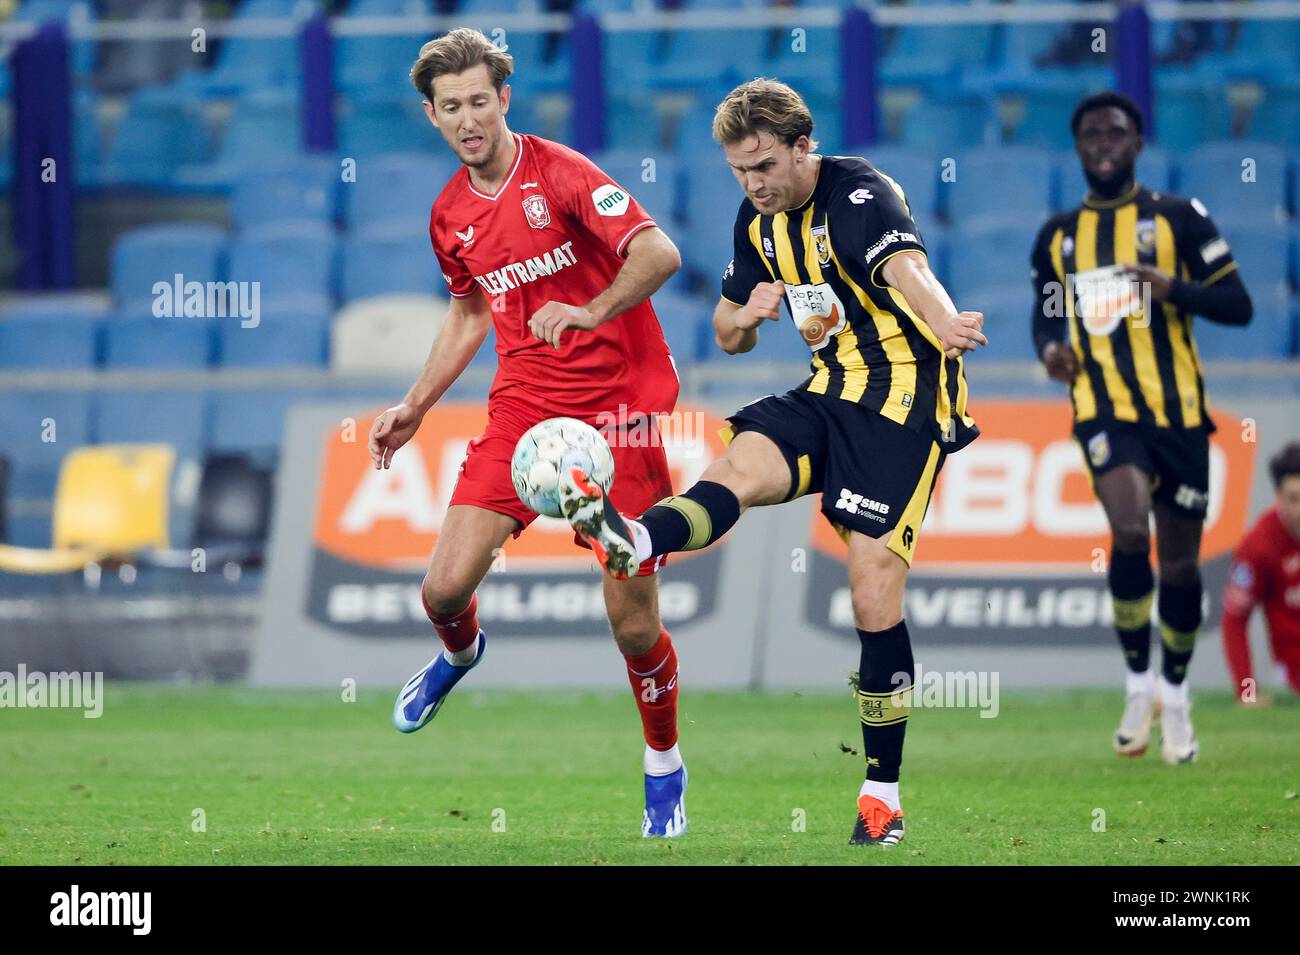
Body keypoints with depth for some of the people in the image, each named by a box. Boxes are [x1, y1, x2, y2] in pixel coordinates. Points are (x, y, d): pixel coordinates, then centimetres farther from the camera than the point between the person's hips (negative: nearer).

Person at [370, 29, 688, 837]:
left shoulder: (559, 175, -12)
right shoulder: (450, 216, 8)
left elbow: (660, 254, -22)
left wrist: (589, 312, -35)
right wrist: (416, 406, 20)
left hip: (615, 409, -4)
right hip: (523, 407, 5)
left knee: (634, 624, -4)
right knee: (446, 586, -10)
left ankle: (665, 769, 21)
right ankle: (460, 654, 28)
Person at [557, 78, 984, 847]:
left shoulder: (860, 194, -16)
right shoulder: (759, 220, 8)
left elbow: (909, 270, -38)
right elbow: (730, 334, 19)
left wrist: (945, 323, -61)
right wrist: (748, 312, -6)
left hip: (903, 403, -6)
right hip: (828, 394, 6)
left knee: (875, 594, -12)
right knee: (743, 465, -26)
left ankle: (883, 792, -2)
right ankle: (630, 545, -58)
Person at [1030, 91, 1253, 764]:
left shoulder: (1180, 218, 3)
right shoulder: (1058, 236, 11)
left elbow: (1237, 304, 0)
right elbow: (1046, 317, 20)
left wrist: (1173, 287, -17)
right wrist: (1051, 348, -3)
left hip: (1177, 407, 0)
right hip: (1103, 407, 0)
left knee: (1180, 561, 5)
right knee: (1130, 531, -24)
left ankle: (1176, 697, 26)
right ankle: (1138, 684, -7)